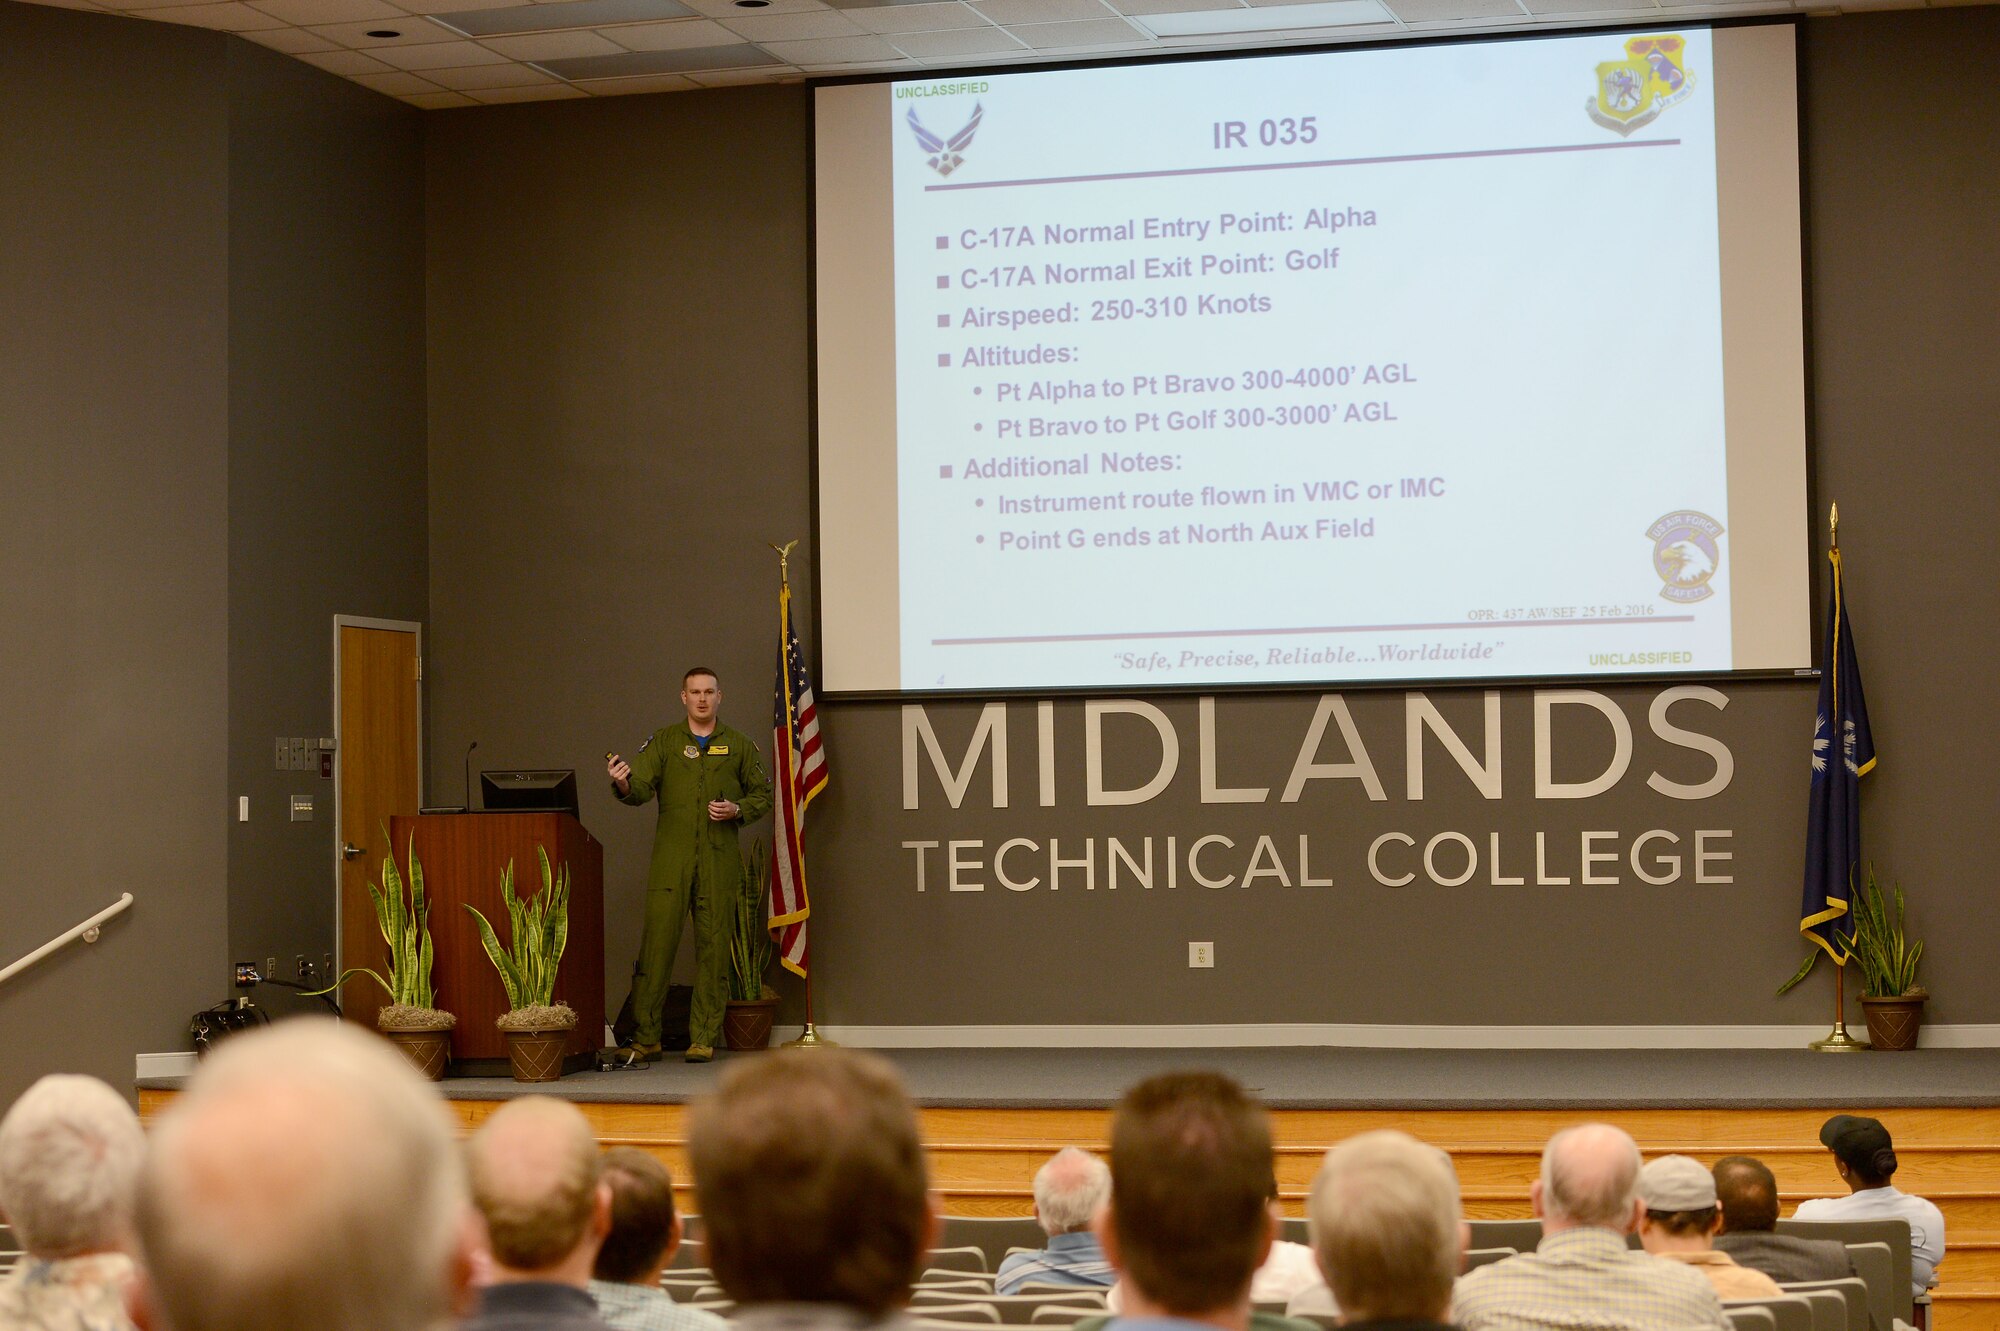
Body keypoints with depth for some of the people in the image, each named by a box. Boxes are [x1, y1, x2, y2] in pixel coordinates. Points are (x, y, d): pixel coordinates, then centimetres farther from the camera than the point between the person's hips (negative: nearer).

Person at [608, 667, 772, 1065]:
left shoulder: (739, 745, 11)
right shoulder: (663, 741, 9)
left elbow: (763, 794, 15)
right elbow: (640, 787, -3)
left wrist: (737, 810, -5)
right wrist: (623, 785, -26)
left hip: (719, 861, 1)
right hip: (670, 859, -1)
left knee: (713, 948, 1)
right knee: (656, 945, -5)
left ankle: (704, 1038, 8)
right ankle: (645, 1037, 1)